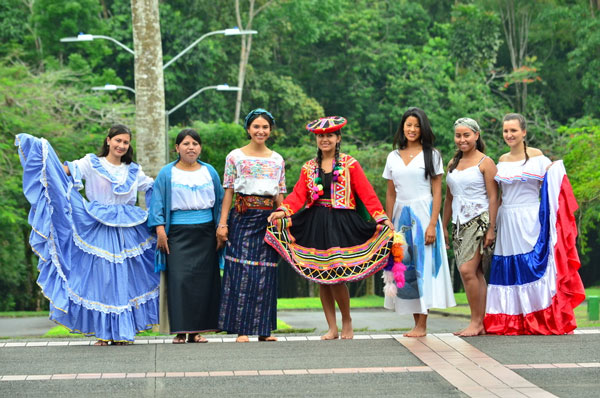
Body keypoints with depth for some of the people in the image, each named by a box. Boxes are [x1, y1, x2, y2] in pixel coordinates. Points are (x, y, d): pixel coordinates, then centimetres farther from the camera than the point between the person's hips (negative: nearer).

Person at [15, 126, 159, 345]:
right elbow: (67, 170, -10)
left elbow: (154, 187, 21)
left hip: (127, 231, 3)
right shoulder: (92, 163, 3)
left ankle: (122, 331, 9)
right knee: (101, 277, -3)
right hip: (99, 230, -3)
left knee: (124, 278, 2)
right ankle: (103, 332, 3)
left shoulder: (133, 170, 14)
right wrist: (45, 150, -20)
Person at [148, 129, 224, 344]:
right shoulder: (167, 173, 5)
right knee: (179, 279, -10)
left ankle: (196, 330, 6)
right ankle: (180, 331, -8)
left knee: (203, 281, 0)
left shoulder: (209, 171, 12)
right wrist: (160, 228, -10)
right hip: (178, 233, -3)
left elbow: (220, 201, 14)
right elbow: (158, 202, 1)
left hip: (205, 233, 3)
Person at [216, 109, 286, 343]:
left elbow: (280, 195, 13)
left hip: (268, 219, 3)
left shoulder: (277, 160, 12)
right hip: (242, 218, -3)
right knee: (241, 272, -7)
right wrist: (223, 223, -5)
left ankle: (264, 329, 7)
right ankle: (241, 329, -3)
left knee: (265, 275, 1)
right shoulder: (235, 157, 4)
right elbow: (228, 192, 1)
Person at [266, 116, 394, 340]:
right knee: (320, 278, 3)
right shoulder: (309, 168, 13)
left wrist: (381, 217, -16)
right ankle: (332, 328, 12)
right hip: (315, 225, 4)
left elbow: (366, 193, -4)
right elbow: (298, 195, 1)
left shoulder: (349, 164, 3)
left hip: (341, 224, -4)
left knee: (336, 276, -12)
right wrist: (283, 211, -17)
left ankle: (347, 321, 11)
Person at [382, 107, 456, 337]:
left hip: (423, 213, -4)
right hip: (401, 216, 4)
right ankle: (417, 323, 7)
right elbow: (390, 193, 14)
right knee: (405, 268, 1)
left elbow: (437, 192, -3)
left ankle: (422, 325, -4)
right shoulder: (393, 157, 12)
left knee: (423, 266, -5)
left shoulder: (431, 155, 1)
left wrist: (432, 224, -13)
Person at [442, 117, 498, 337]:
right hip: (460, 224, 7)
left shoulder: (485, 162, -4)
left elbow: (493, 197, -8)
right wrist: (443, 226, 18)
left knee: (468, 270, -16)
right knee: (475, 274, 6)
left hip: (479, 220, -6)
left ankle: (476, 322, -8)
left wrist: (491, 229, -14)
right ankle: (480, 324, 6)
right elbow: (449, 197, 21)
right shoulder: (453, 163, 16)